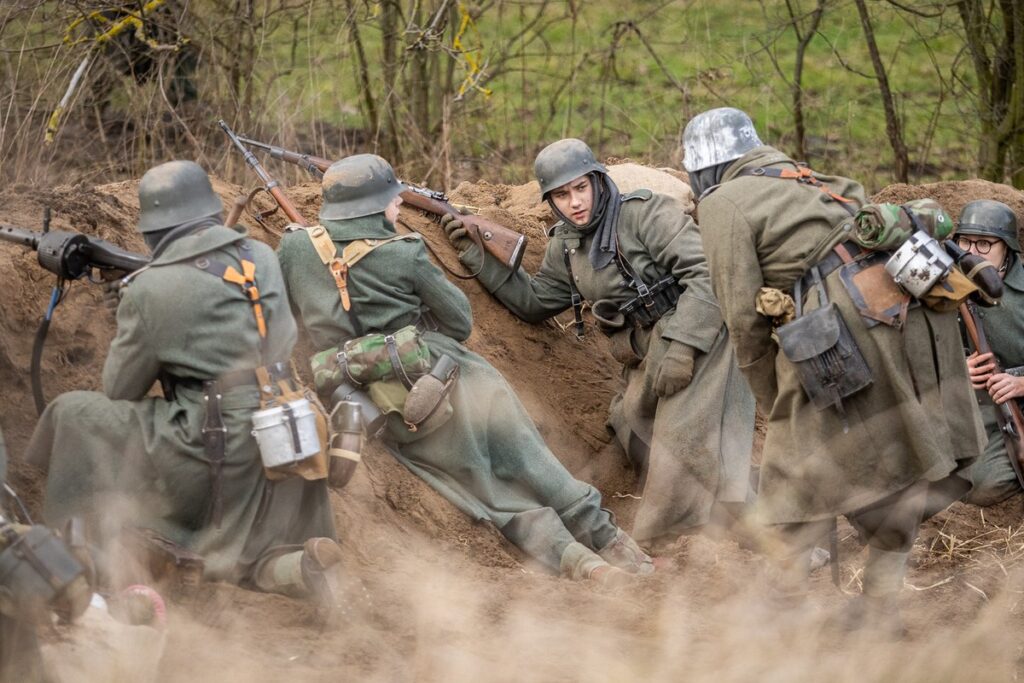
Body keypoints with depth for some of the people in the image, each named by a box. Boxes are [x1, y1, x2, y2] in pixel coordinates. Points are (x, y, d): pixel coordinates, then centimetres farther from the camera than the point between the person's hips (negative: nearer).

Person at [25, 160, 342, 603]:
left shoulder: (149, 289, -8)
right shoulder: (263, 259, 6)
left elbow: (119, 392, 4)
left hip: (212, 454, -5)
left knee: (74, 415, 11)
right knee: (238, 562, 25)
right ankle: (299, 565, -6)